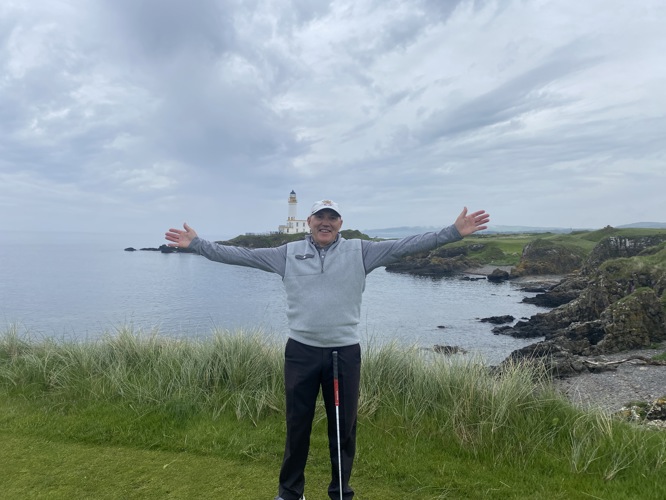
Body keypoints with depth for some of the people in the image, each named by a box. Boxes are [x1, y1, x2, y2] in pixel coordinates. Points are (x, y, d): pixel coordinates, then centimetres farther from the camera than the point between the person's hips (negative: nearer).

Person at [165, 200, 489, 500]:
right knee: (297, 424, 14)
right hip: (301, 351, 1)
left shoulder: (360, 252, -1)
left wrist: (453, 232, -13)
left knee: (344, 426, 13)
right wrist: (197, 244, 0)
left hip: (345, 351, 0)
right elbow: (243, 255, 3)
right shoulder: (288, 253, 2)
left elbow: (406, 245, -6)